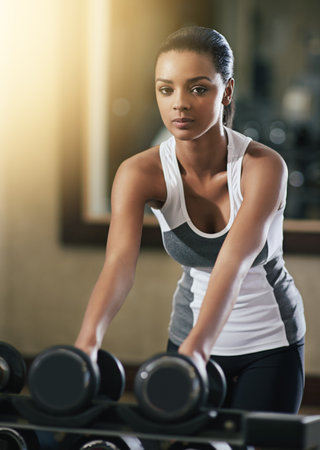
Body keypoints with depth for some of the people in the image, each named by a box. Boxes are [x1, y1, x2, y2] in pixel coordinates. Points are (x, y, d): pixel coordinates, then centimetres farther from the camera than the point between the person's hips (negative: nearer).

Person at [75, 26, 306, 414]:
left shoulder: (264, 167, -26)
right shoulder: (140, 173, -19)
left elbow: (235, 260, -41)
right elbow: (120, 261, -35)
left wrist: (198, 346, -57)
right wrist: (89, 340, -53)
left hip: (269, 343, -2)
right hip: (189, 334, 2)